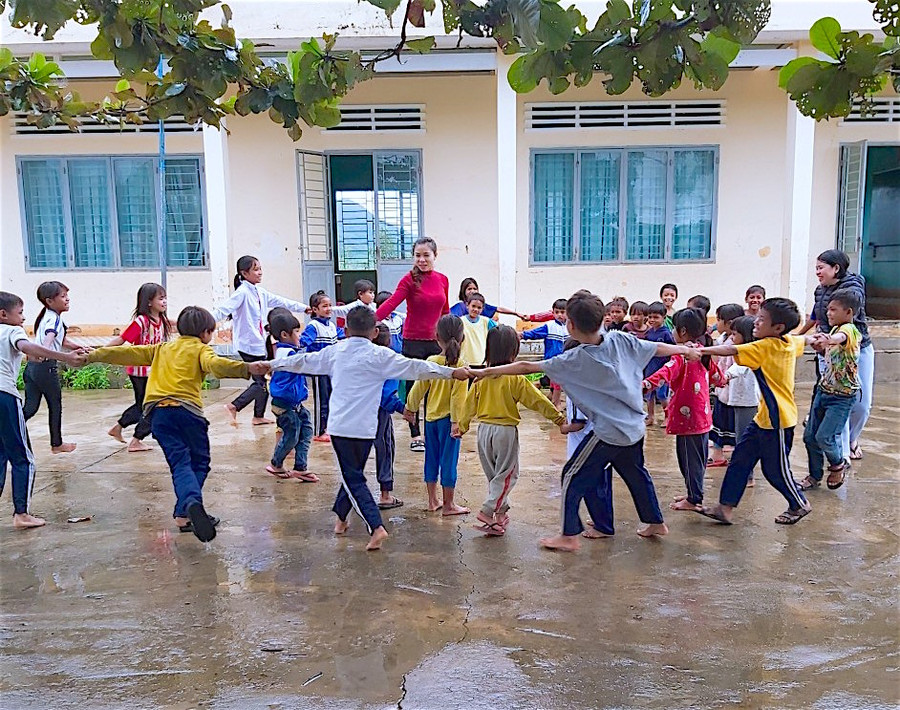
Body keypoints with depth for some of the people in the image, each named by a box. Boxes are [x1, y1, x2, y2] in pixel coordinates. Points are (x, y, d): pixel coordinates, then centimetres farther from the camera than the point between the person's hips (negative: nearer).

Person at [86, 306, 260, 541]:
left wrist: (93, 355, 34)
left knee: (180, 463, -4)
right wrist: (247, 368, -26)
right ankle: (184, 513, -1)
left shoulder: (162, 349, 27)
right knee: (199, 462, 11)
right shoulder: (201, 349, 12)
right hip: (187, 409, -4)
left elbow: (129, 353, 27)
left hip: (157, 411, 4)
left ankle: (191, 504, -30)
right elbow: (215, 364, -10)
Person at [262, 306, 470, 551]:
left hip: (340, 426, 1)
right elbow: (415, 367, -8)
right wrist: (453, 372, -6)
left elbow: (303, 361, 18)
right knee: (354, 473, 20)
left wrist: (273, 365, 34)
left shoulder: (335, 351, 6)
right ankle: (341, 517, 33)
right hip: (366, 428, 0)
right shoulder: (379, 355, -3)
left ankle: (376, 526, -13)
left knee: (353, 479, 2)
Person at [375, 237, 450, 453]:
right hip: (413, 341, -4)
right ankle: (415, 435, 15)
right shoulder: (409, 280, -9)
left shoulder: (442, 280, 5)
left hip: (436, 342, 4)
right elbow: (391, 303, -22)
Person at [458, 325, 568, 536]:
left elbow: (470, 403, 9)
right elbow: (537, 401, -11)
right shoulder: (516, 378, -14)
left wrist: (462, 426, 24)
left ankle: (501, 510, 29)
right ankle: (488, 511, -5)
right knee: (506, 474, 5)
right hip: (505, 431, -5)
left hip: (484, 429, 5)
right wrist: (559, 419, -4)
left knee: (493, 474, 19)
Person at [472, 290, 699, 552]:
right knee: (636, 474, 27)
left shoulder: (573, 360, -16)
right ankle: (656, 522, 41)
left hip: (608, 432, -6)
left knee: (573, 477, 6)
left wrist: (487, 371, -6)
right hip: (635, 427, 7)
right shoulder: (621, 340, -5)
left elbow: (526, 367, -13)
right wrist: (686, 350, 27)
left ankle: (569, 536, 9)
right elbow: (658, 348, 8)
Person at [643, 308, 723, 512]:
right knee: (697, 456, 19)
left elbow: (667, 372, -37)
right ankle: (694, 493, 32)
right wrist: (723, 379, 47)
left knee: (690, 457, 1)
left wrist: (647, 384, -51)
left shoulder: (682, 354, -18)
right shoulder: (702, 352, 8)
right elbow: (716, 376, 23)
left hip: (688, 415, -9)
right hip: (702, 416, 9)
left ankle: (694, 500, 10)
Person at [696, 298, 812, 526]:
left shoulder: (767, 346, -20)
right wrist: (813, 338, 45)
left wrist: (702, 350, -28)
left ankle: (800, 505, 31)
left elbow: (732, 350, -27)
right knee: (740, 459, 7)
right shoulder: (790, 342, 4)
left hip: (777, 419, -9)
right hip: (764, 417, 9)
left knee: (776, 469, 7)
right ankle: (726, 508, 10)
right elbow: (803, 339, 26)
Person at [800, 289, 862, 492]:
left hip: (843, 396, -8)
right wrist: (818, 344, 11)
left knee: (824, 436, -13)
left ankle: (839, 464, 18)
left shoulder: (849, 329, -18)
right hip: (824, 390, 8)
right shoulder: (834, 330, 9)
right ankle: (815, 476, 25)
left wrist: (828, 339, -64)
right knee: (810, 435, 8)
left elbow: (840, 338, -45)